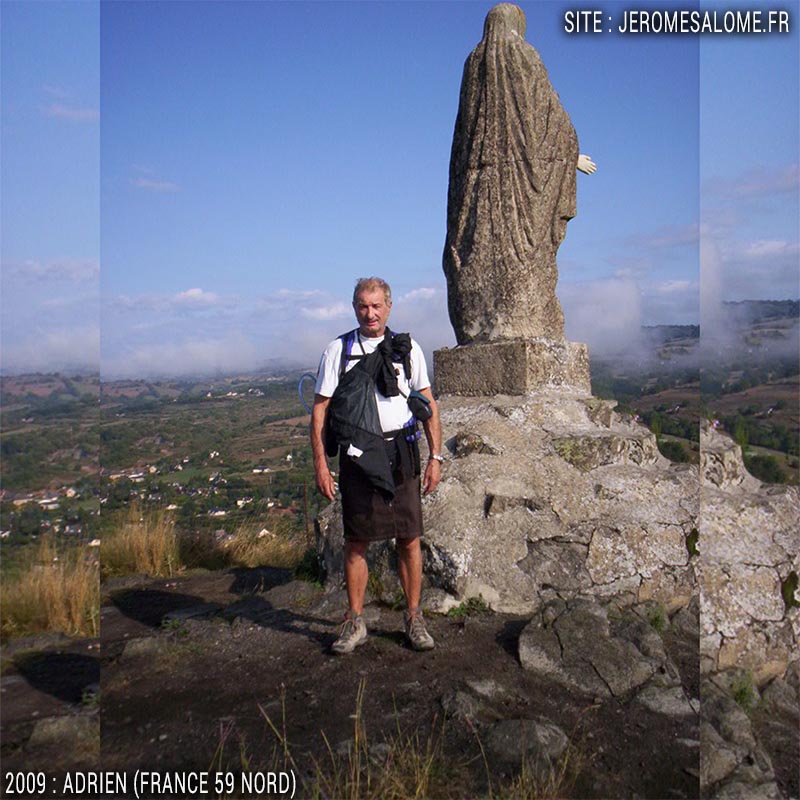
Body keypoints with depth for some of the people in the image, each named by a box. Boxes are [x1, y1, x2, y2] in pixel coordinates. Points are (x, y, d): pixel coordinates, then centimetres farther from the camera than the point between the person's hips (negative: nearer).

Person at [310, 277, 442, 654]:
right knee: (356, 542, 6)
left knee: (409, 539, 4)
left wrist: (435, 456, 2)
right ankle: (354, 622, 21)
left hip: (400, 454, 1)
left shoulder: (407, 347, 7)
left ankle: (414, 618, 20)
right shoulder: (338, 350, 4)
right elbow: (320, 409, 4)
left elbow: (428, 404, 9)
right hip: (357, 456, 0)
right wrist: (320, 463, -4)